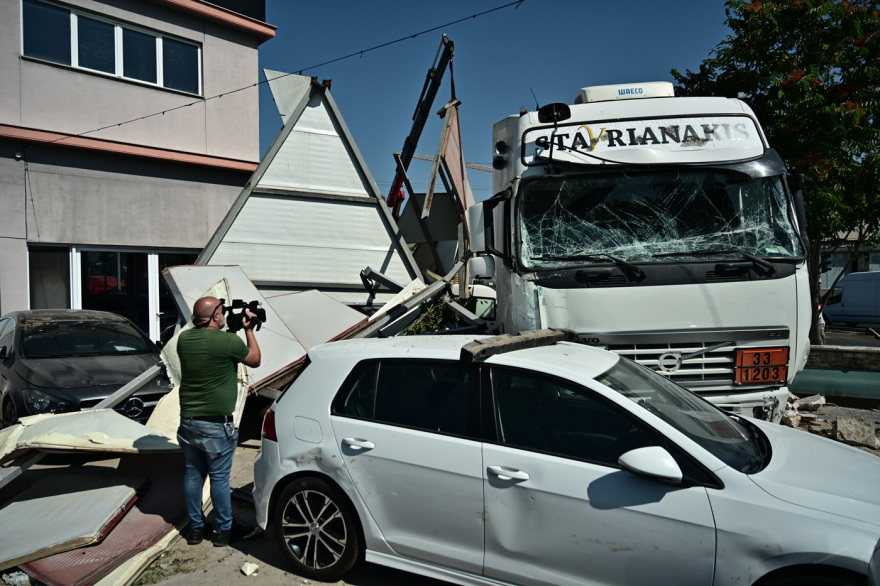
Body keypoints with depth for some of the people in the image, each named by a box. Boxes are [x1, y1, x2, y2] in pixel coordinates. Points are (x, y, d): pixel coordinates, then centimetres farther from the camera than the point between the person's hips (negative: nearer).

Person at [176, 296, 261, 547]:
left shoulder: (184, 339, 0)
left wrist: (232, 329, 16)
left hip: (188, 421, 6)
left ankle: (196, 528, 28)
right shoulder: (228, 341, -18)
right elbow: (254, 360, -2)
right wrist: (249, 330, 8)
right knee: (219, 477, 6)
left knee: (193, 474, 16)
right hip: (216, 425, -6)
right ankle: (224, 530, 18)